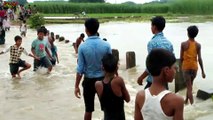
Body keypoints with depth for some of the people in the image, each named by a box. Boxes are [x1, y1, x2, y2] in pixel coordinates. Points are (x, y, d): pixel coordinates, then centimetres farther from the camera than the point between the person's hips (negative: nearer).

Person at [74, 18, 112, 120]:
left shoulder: (82, 47, -11)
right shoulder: (106, 45, -9)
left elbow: (80, 69, -9)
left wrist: (76, 86, -1)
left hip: (89, 81, -1)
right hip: (103, 79, 1)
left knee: (88, 109, 12)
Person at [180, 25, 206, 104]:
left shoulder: (183, 44, -9)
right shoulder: (198, 45, -6)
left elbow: (181, 57, -4)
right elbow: (199, 59, -8)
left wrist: (181, 66, 15)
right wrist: (202, 71, -4)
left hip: (186, 67, -3)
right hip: (194, 67, 3)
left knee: (189, 86, 0)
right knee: (190, 85, 22)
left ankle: (192, 104, -8)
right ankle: (186, 100, 36)